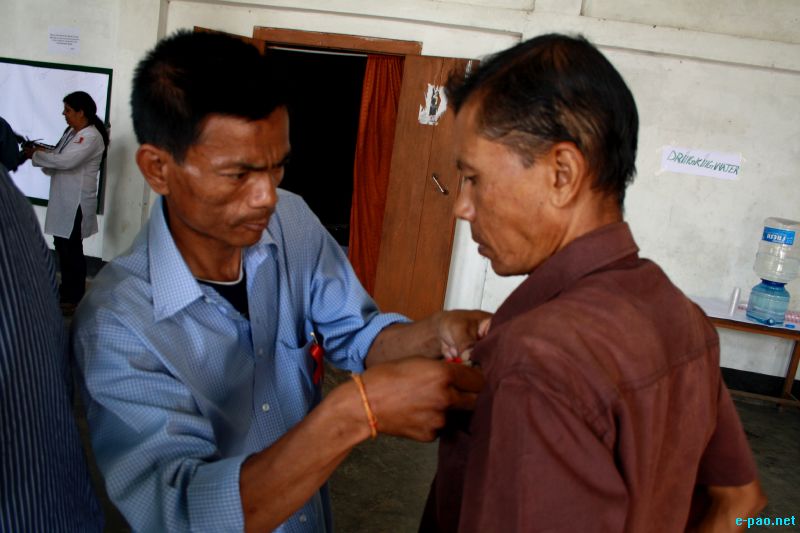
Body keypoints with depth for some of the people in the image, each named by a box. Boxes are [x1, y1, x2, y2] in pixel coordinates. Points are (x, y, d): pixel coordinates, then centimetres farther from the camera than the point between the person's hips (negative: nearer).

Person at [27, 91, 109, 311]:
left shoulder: (91, 136, -17)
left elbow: (66, 161, -24)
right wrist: (43, 151, -2)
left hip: (76, 202, -9)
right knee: (61, 245, 16)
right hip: (63, 199, 9)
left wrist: (35, 155, -12)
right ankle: (66, 289, 31)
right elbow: (59, 157, 18)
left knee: (72, 249, 1)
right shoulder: (71, 132, 12)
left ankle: (75, 298, 13)